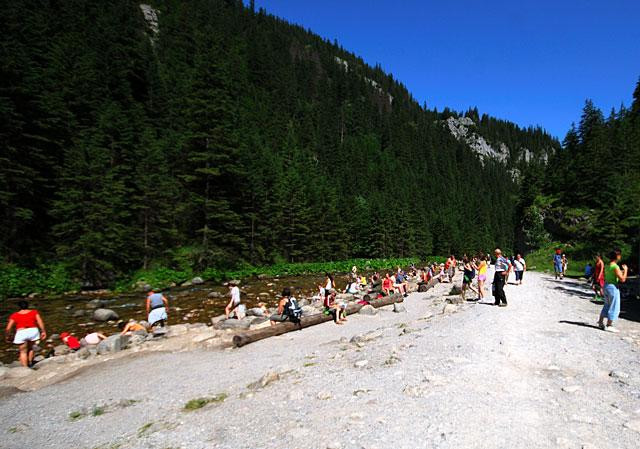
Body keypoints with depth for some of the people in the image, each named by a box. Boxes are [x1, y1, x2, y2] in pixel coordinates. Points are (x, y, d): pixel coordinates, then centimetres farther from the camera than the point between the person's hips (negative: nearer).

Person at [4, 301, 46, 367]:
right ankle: (30, 364, 23)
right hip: (33, 331, 2)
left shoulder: (14, 315, 9)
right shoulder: (34, 312, 10)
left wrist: (7, 337, 19)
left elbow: (8, 328, 6)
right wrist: (43, 331, 1)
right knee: (30, 347, 25)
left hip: (21, 333, -1)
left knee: (23, 352, 10)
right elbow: (40, 322, -1)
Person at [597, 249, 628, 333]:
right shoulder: (616, 267, -18)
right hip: (613, 287, -9)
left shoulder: (607, 266, 7)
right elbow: (622, 279, -19)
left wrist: (621, 271, 19)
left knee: (607, 305, 22)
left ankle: (600, 322, 28)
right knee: (614, 307, 2)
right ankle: (608, 326, 5)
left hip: (606, 285, 9)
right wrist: (625, 270, -7)